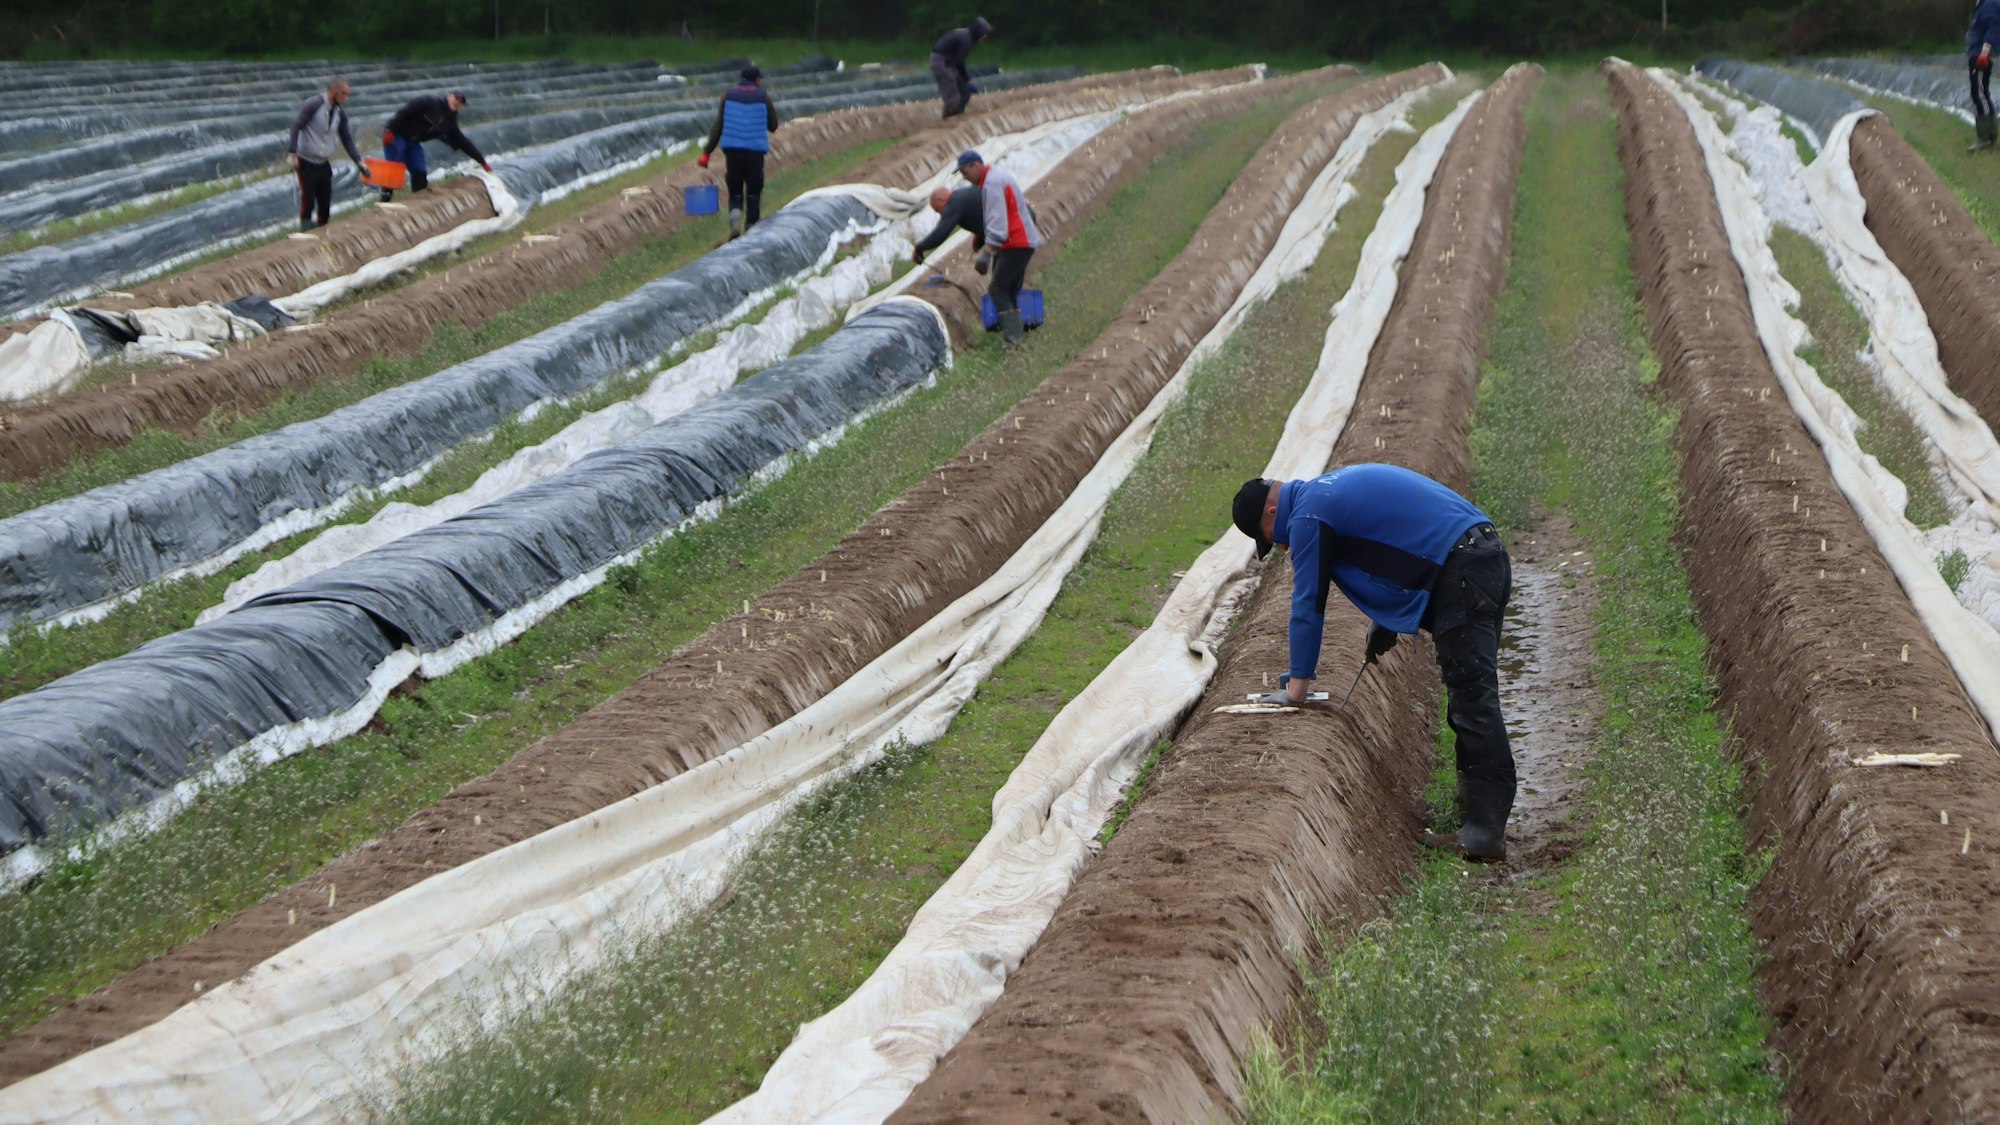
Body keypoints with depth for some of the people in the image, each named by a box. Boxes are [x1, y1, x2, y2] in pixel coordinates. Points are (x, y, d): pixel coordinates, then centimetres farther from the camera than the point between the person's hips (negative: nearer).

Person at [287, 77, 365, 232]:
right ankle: (306, 229, 1)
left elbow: (347, 139, 10)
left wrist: (358, 161, 6)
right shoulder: (314, 105, -15)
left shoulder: (340, 112, 4)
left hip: (324, 163, 6)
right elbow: (296, 126, -16)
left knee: (325, 201, 3)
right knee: (308, 199, -10)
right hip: (306, 161, -6)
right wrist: (292, 153, -22)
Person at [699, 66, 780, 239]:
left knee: (735, 192, 9)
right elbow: (773, 125, 9)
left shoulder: (729, 95, 5)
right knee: (753, 193, 8)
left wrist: (707, 151, 3)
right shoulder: (763, 97, 0)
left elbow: (718, 126, 2)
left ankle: (735, 215, -19)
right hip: (756, 150, -1)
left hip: (732, 149, 1)